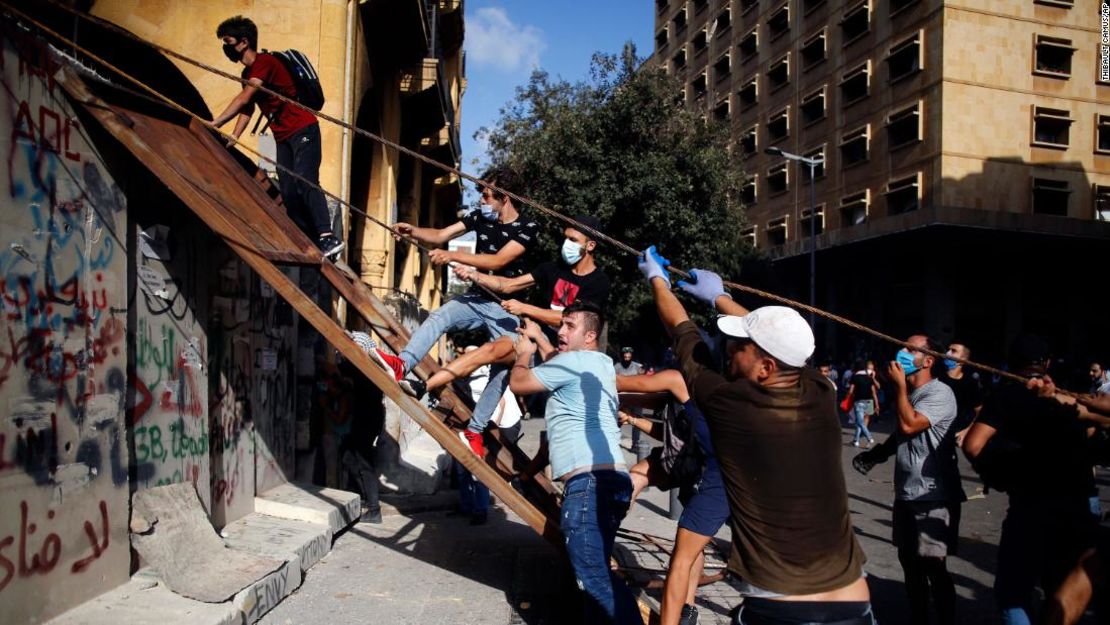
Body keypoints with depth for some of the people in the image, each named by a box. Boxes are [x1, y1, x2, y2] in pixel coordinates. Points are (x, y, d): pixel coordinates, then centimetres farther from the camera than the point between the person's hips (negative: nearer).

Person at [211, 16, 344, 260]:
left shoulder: (265, 62, -11)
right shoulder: (247, 74, 18)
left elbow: (243, 100, -19)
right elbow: (247, 109, 17)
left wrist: (214, 124, -19)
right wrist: (233, 138, 2)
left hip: (303, 130, -9)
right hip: (283, 137, 9)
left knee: (305, 181, -24)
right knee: (288, 193, -1)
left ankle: (327, 238, -31)